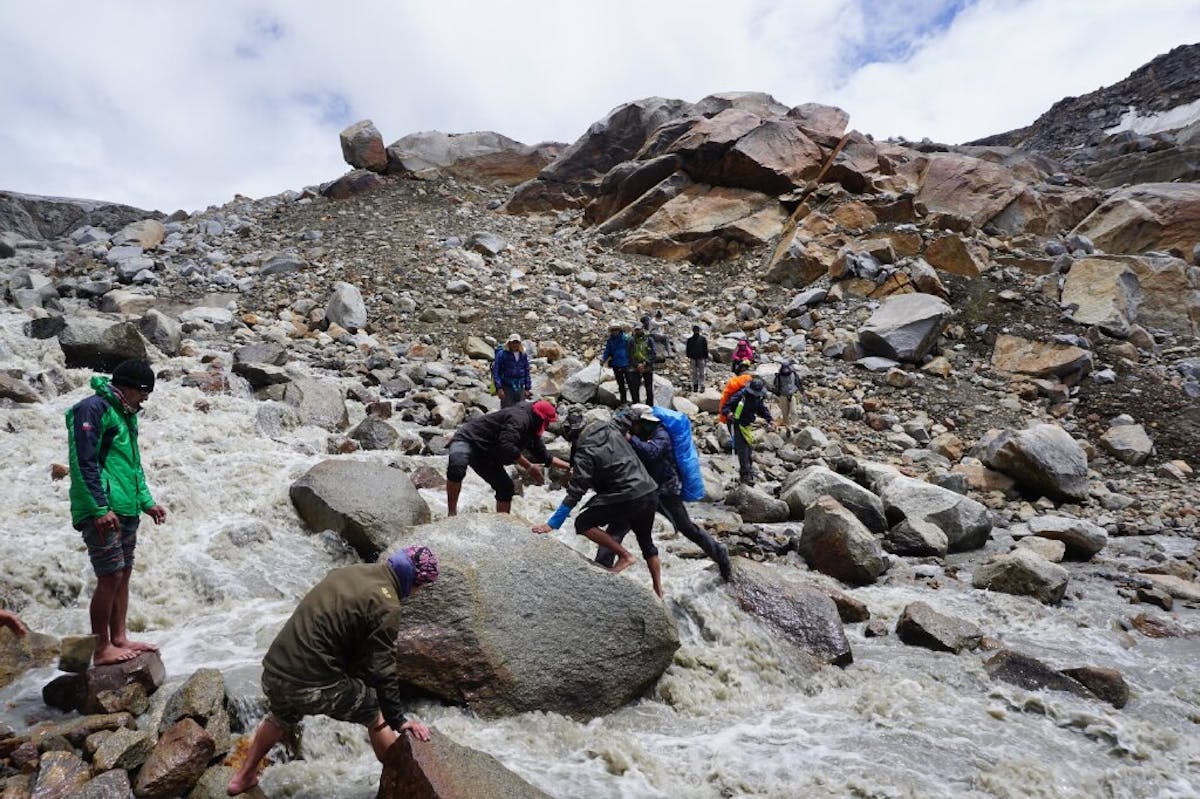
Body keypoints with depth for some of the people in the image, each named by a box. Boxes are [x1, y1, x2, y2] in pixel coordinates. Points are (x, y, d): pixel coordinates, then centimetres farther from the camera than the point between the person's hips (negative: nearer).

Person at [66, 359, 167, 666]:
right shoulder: (93, 408, -10)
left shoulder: (126, 415, 18)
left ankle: (119, 638, 18)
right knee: (110, 577, -8)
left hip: (126, 511, 9)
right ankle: (101, 649, 1)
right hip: (101, 512, -9)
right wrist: (100, 508, -21)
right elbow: (85, 462, -16)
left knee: (123, 575, 10)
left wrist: (146, 502, 18)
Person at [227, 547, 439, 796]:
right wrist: (398, 722, -5)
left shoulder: (353, 571, 8)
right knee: (376, 714, 17)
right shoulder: (387, 606, -14)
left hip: (273, 671, 7)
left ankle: (243, 777, 53)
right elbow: (382, 671, -14)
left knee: (281, 717, 38)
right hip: (312, 686, -7)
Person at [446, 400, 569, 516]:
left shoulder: (532, 431, 9)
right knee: (457, 469, -39)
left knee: (506, 487, 3)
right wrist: (529, 467, -30)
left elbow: (545, 457, 19)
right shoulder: (519, 418, -24)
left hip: (486, 456, 10)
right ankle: (452, 514, -27)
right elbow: (506, 445, -37)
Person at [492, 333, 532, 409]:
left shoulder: (524, 355, 10)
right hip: (506, 388, -5)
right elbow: (495, 372, -7)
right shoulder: (502, 354, -5)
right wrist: (499, 388, -14)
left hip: (520, 389, 5)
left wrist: (527, 388, 12)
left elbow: (527, 373, 17)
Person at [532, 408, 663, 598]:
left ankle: (624, 555, 1)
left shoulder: (585, 453, -13)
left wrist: (552, 524, -14)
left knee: (583, 523, -3)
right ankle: (658, 591, 33)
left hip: (629, 499, -8)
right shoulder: (609, 428, 5)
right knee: (646, 542, 26)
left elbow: (574, 495, -17)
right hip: (651, 492, 8)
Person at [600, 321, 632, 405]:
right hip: (616, 365, 4)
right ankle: (623, 400, 25)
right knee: (620, 384, 14)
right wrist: (603, 360, -8)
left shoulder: (626, 339, -7)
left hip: (626, 364, -4)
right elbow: (607, 352, 8)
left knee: (629, 382, -2)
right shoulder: (610, 340, 5)